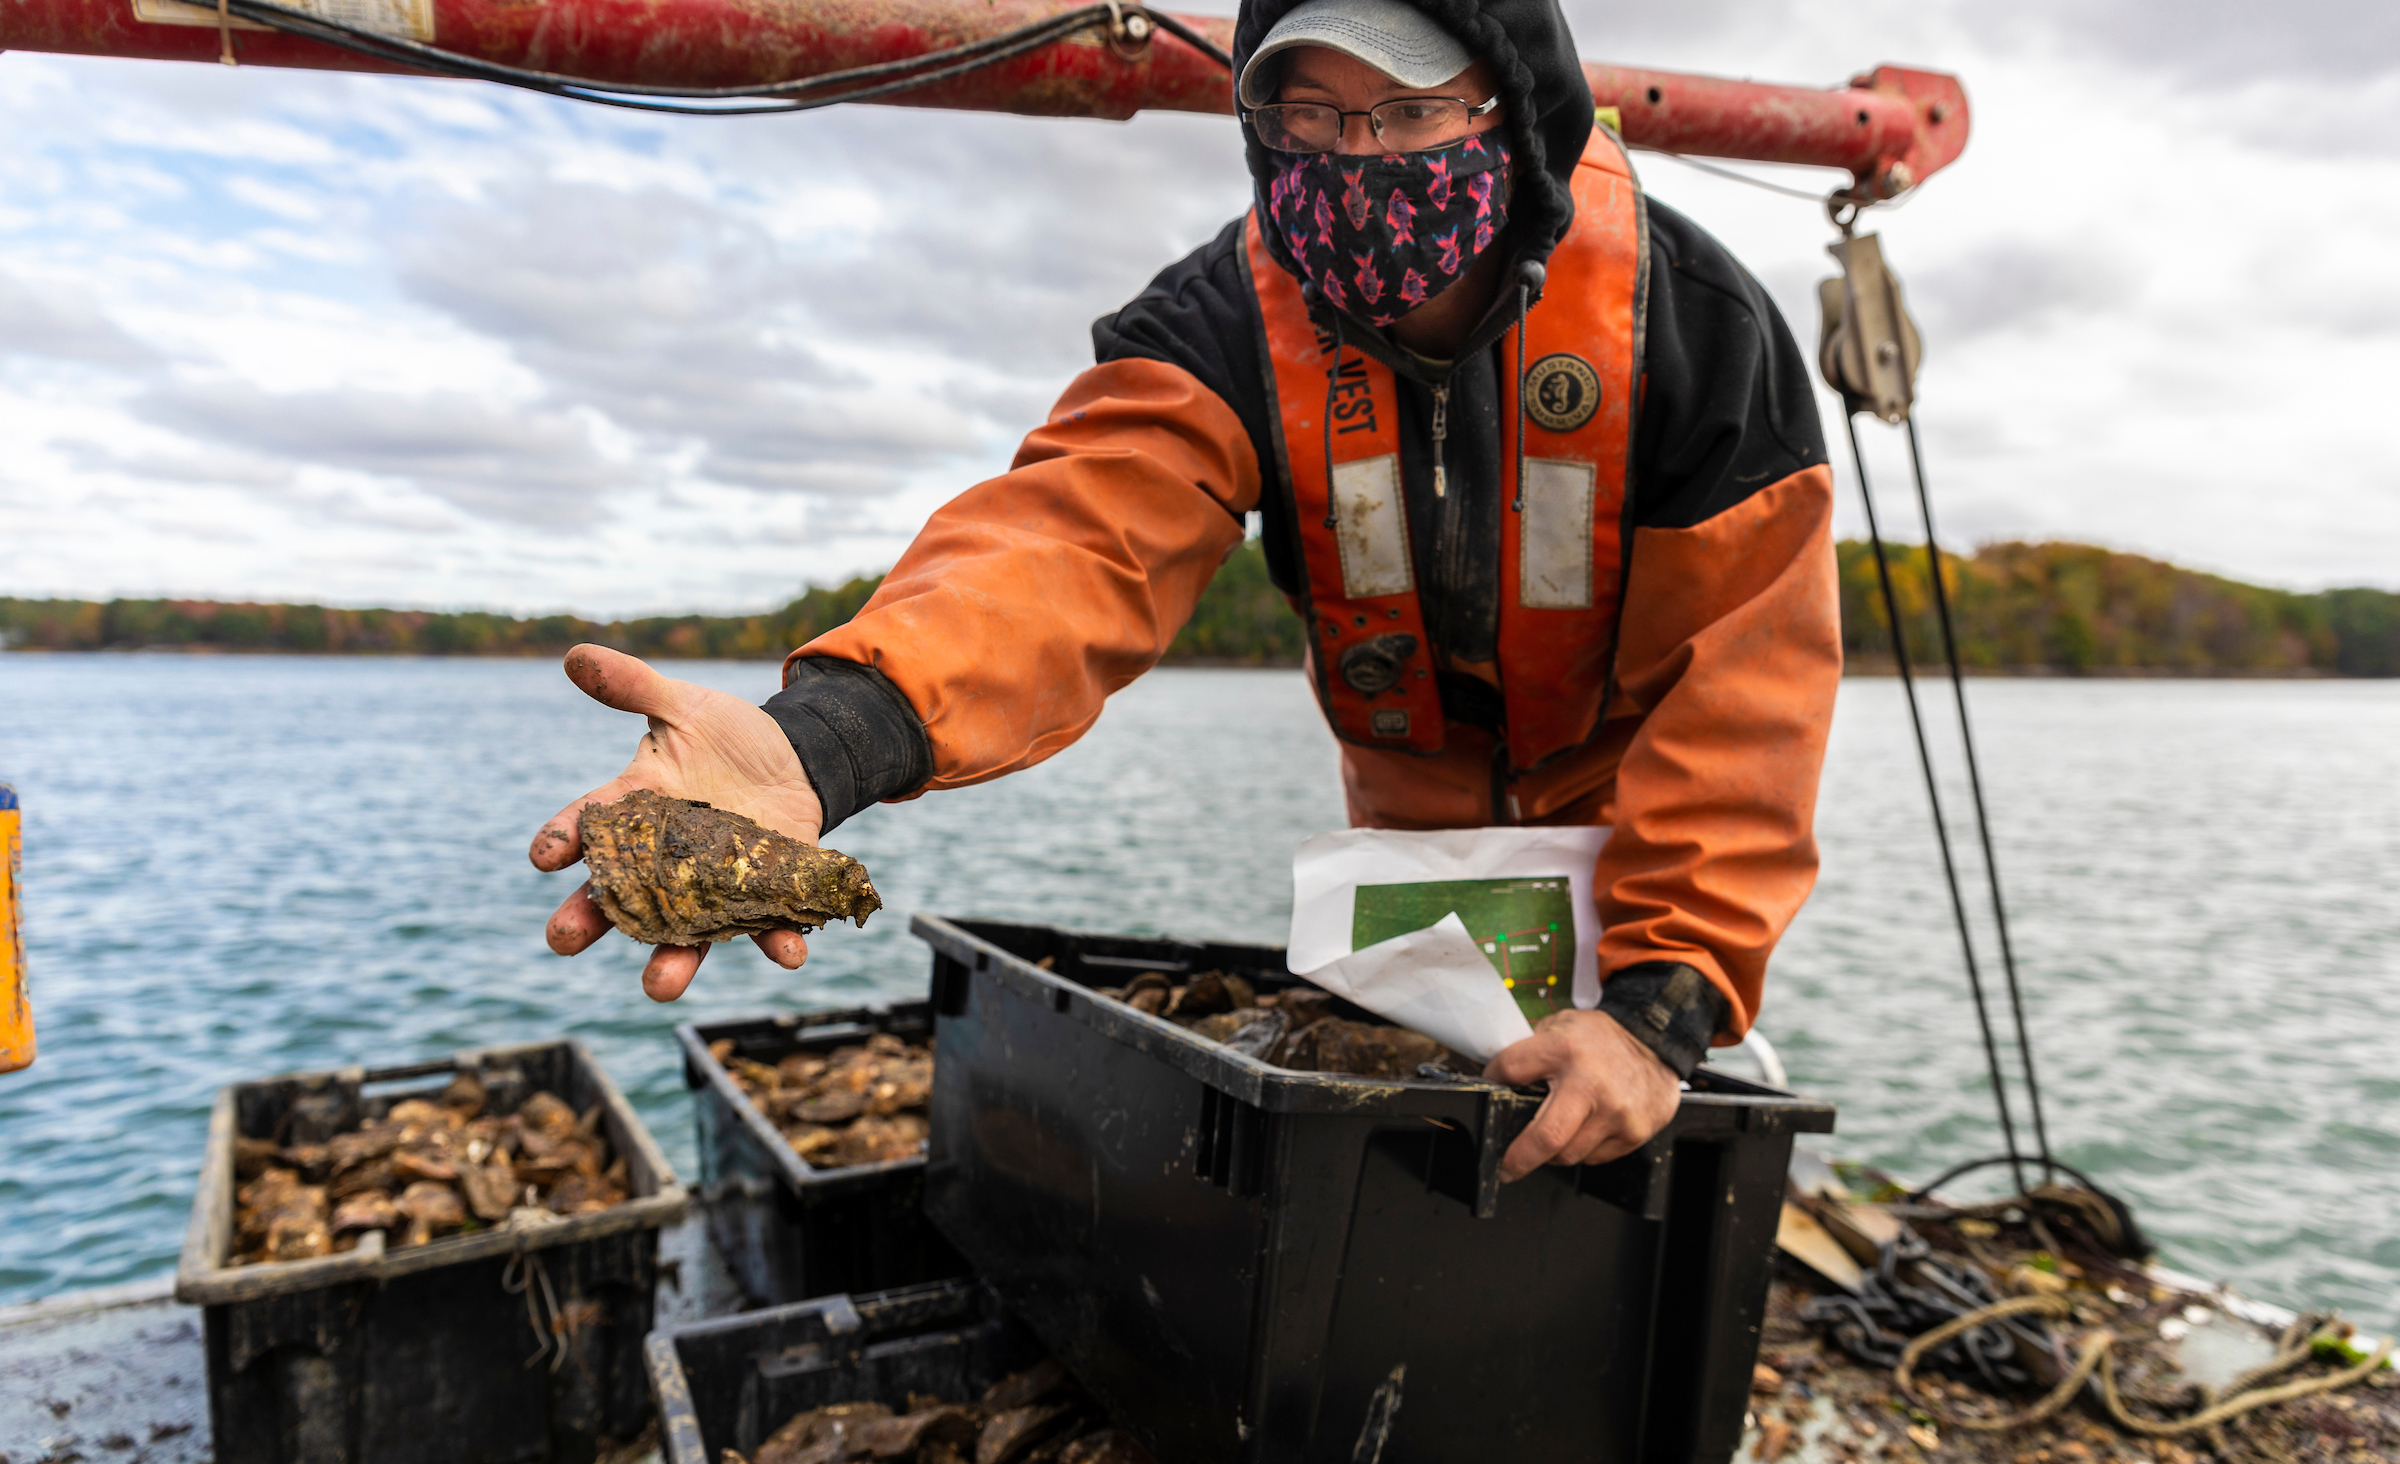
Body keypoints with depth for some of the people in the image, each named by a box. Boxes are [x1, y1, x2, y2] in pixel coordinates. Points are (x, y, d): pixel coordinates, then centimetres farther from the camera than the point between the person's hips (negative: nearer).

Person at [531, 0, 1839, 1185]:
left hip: (1638, 799, -1)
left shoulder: (1687, 319, -28)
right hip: (1412, 804, 1)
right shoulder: (1233, 323, -26)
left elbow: (1739, 681, -28)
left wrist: (1663, 1000, -37)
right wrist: (823, 740, -65)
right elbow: (1078, 536, -45)